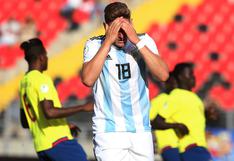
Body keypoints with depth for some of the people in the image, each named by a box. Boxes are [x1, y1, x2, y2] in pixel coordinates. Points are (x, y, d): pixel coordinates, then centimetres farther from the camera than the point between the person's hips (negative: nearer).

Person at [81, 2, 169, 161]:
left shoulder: (144, 41, 2)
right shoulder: (94, 45, -3)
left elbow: (163, 75, -12)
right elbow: (88, 80, -20)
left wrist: (137, 41, -17)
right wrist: (108, 41, -19)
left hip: (141, 129, 3)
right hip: (108, 129, -3)